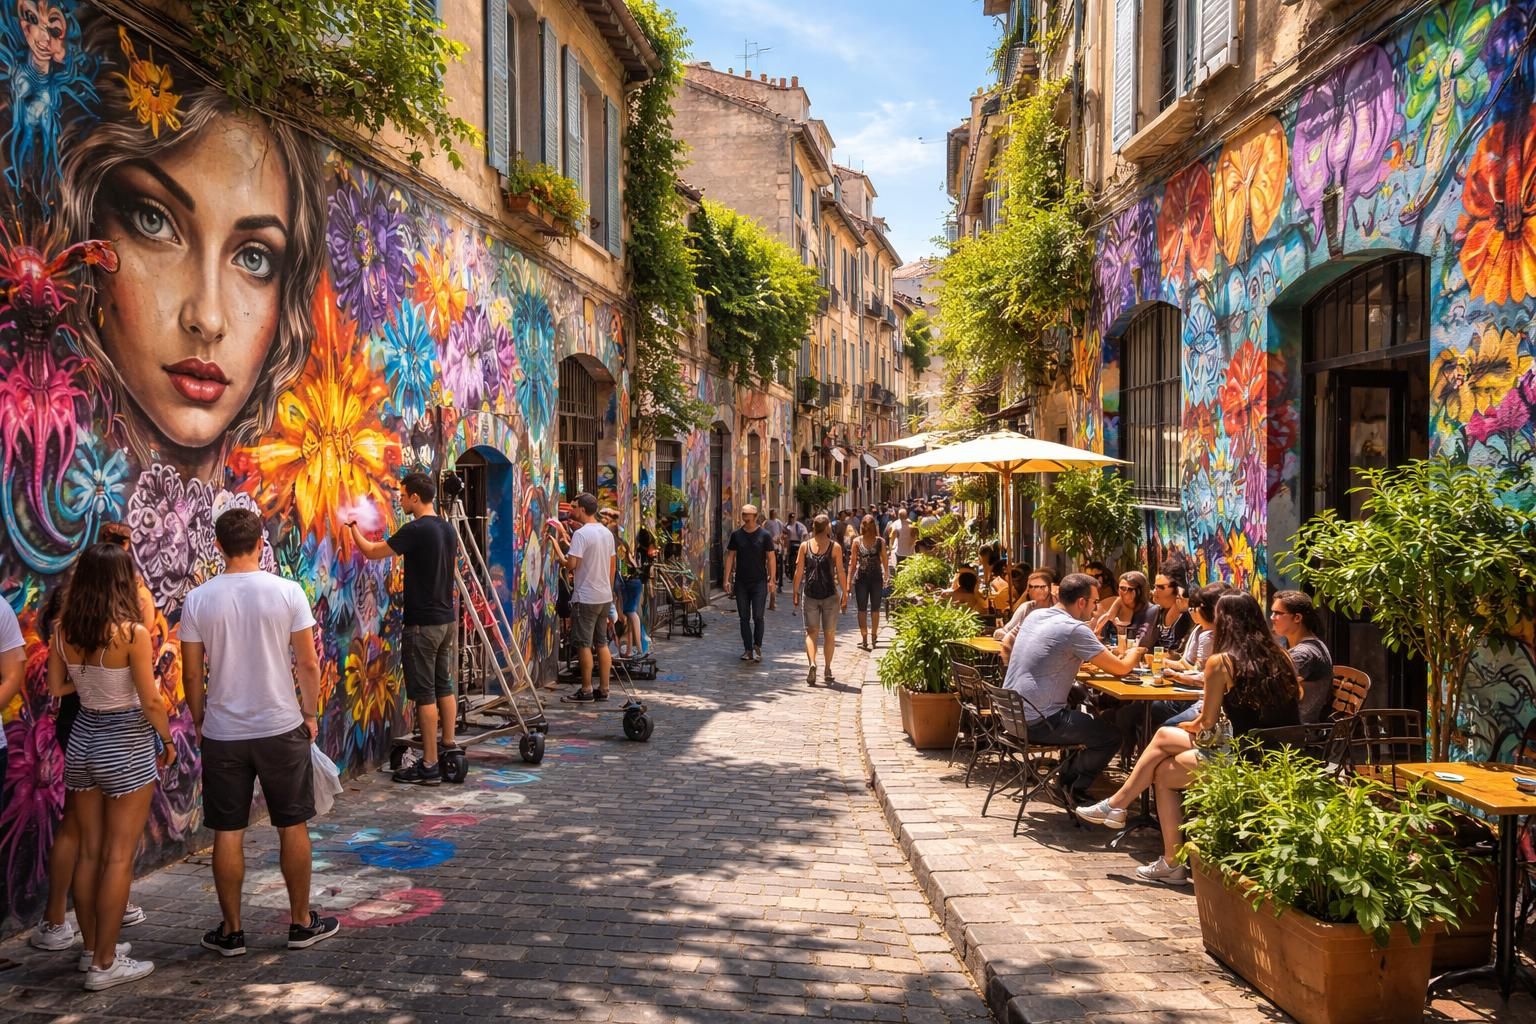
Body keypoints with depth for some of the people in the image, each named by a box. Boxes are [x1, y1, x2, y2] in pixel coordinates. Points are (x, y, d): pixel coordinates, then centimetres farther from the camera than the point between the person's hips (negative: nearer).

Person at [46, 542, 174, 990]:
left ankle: (92, 948, 28)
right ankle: (104, 963, 9)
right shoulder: (132, 632, -19)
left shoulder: (63, 631, -3)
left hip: (82, 740, 6)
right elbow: (151, 702, -16)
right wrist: (168, 741, -1)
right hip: (127, 744, -6)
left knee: (89, 851, 16)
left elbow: (55, 688, 6)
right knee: (118, 857, 3)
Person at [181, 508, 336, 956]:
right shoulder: (287, 591, -9)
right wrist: (311, 714, 7)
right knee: (293, 827, 11)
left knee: (228, 833, 10)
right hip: (281, 727, -1)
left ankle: (231, 931, 20)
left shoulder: (198, 600, -5)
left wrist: (199, 721, 15)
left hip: (222, 734, 1)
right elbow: (307, 664, -6)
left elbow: (192, 674, 0)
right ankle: (302, 923, 21)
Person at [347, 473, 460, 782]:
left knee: (424, 694, -4)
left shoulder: (416, 530, -16)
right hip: (446, 620, 8)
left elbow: (372, 551, -8)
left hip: (422, 624, -8)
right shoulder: (448, 529, 8)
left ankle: (430, 765, -1)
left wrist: (352, 527, 9)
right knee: (444, 687, 16)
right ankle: (449, 747, 24)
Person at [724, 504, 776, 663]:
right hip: (741, 582, 3)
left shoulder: (764, 535, -2)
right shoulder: (736, 535, 5)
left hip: (759, 582, -3)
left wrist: (771, 579, -6)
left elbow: (770, 558, 0)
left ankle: (757, 647, 9)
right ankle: (748, 649, 12)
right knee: (744, 618, 6)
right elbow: (730, 556, 7)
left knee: (758, 616, -5)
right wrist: (727, 579, 2)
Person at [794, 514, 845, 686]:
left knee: (811, 632, 8)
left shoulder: (805, 546, 0)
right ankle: (828, 671, 15)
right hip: (830, 594, -1)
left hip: (810, 594, 1)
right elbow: (840, 572, -4)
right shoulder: (835, 547, -4)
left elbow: (799, 571, 0)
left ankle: (812, 664, -15)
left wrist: (796, 592, 8)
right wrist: (845, 594, 4)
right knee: (829, 634, 11)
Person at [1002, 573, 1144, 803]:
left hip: (1011, 714, 9)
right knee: (1112, 736, 3)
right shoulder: (1074, 629, -16)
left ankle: (1067, 777, 30)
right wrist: (1136, 653, 13)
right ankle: (1075, 789, 15)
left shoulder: (1035, 616, 9)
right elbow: (1121, 668, -10)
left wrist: (1107, 657, 17)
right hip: (1038, 723, -9)